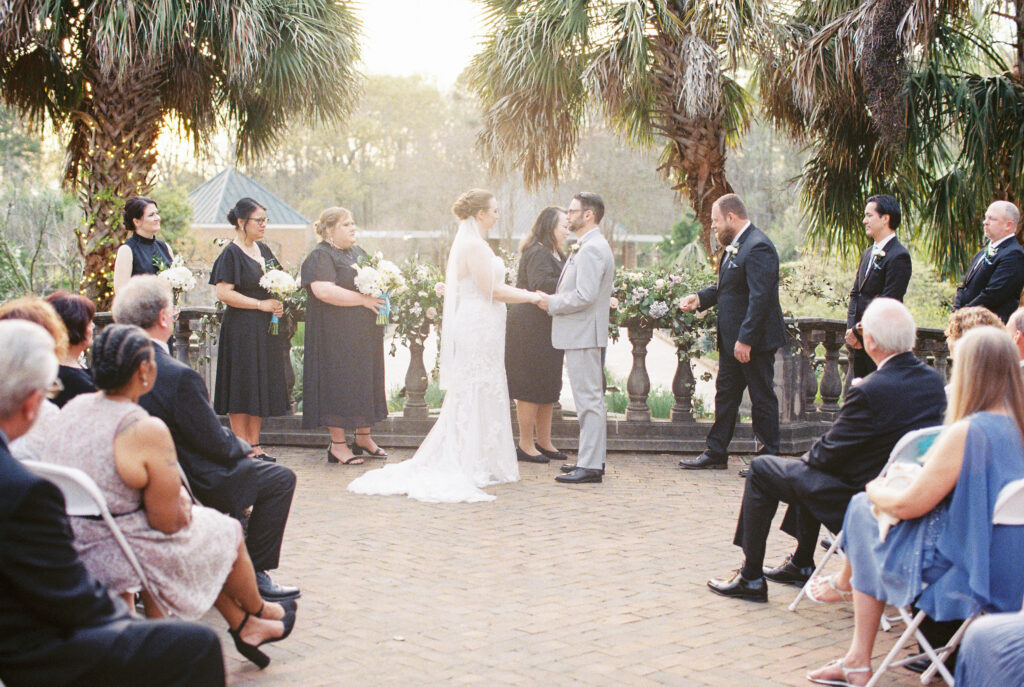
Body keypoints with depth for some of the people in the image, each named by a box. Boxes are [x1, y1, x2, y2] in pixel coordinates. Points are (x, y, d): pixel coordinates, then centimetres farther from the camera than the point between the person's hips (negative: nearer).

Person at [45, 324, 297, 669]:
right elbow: (168, 523, -20)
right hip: (130, 557, -8)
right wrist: (182, 502, 3)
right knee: (228, 532, 21)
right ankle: (259, 611, 49)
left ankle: (244, 627, 41)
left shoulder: (72, 407, -1)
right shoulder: (147, 431, -26)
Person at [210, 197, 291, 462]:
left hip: (266, 330, 8)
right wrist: (261, 304, -16)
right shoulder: (231, 253, -10)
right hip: (241, 329, -8)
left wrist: (278, 305, 2)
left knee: (262, 387, 8)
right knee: (242, 389, -3)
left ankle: (255, 445, 15)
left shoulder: (263, 250, 13)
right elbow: (223, 292, -17)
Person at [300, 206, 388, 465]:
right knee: (339, 383, -6)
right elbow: (324, 290, -24)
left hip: (365, 333, 8)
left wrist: (381, 293, 3)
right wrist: (363, 300, -22)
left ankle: (363, 436, 22)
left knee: (366, 380, 10)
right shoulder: (320, 257, -10)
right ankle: (337, 444, 0)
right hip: (336, 334, -8)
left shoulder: (358, 252, 17)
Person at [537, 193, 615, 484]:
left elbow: (585, 296, -24)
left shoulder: (591, 249, -16)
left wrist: (552, 303, -12)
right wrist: (554, 300, 13)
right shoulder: (588, 247, 18)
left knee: (589, 399, -9)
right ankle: (591, 457, 22)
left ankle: (590, 466, -8)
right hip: (582, 334, 11)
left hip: (584, 335, -11)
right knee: (591, 399, 15)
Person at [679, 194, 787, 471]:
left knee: (762, 398, 0)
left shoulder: (758, 248, -19)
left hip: (754, 340, -10)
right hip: (731, 339, 10)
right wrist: (701, 298, 6)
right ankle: (716, 453, 23)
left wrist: (745, 339, -27)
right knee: (725, 394, 15)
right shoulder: (734, 246, 13)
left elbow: (760, 298, -25)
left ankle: (769, 457, 9)